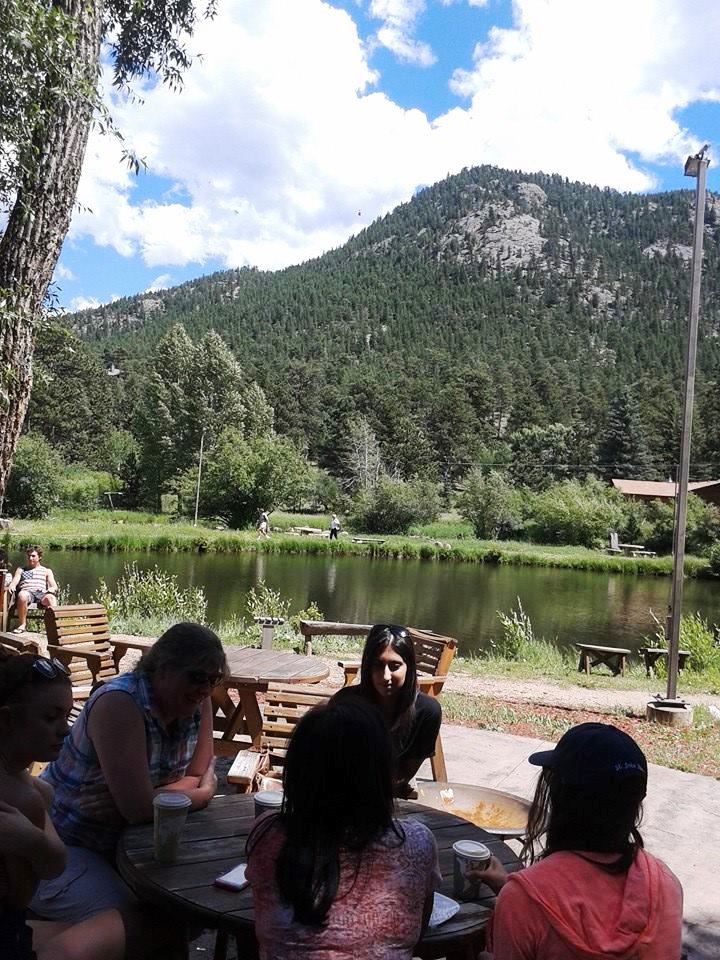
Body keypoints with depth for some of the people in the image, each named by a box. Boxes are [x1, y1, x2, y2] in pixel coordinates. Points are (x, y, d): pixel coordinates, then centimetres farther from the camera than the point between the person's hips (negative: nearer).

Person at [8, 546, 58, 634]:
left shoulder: (47, 571, 28)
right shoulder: (21, 570, 31)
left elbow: (54, 586, 15)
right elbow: (14, 581, 15)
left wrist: (52, 589, -11)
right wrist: (12, 586, -11)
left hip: (41, 593, 0)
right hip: (27, 592, 0)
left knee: (51, 598, -38)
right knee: (22, 595, -40)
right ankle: (22, 625, -29)